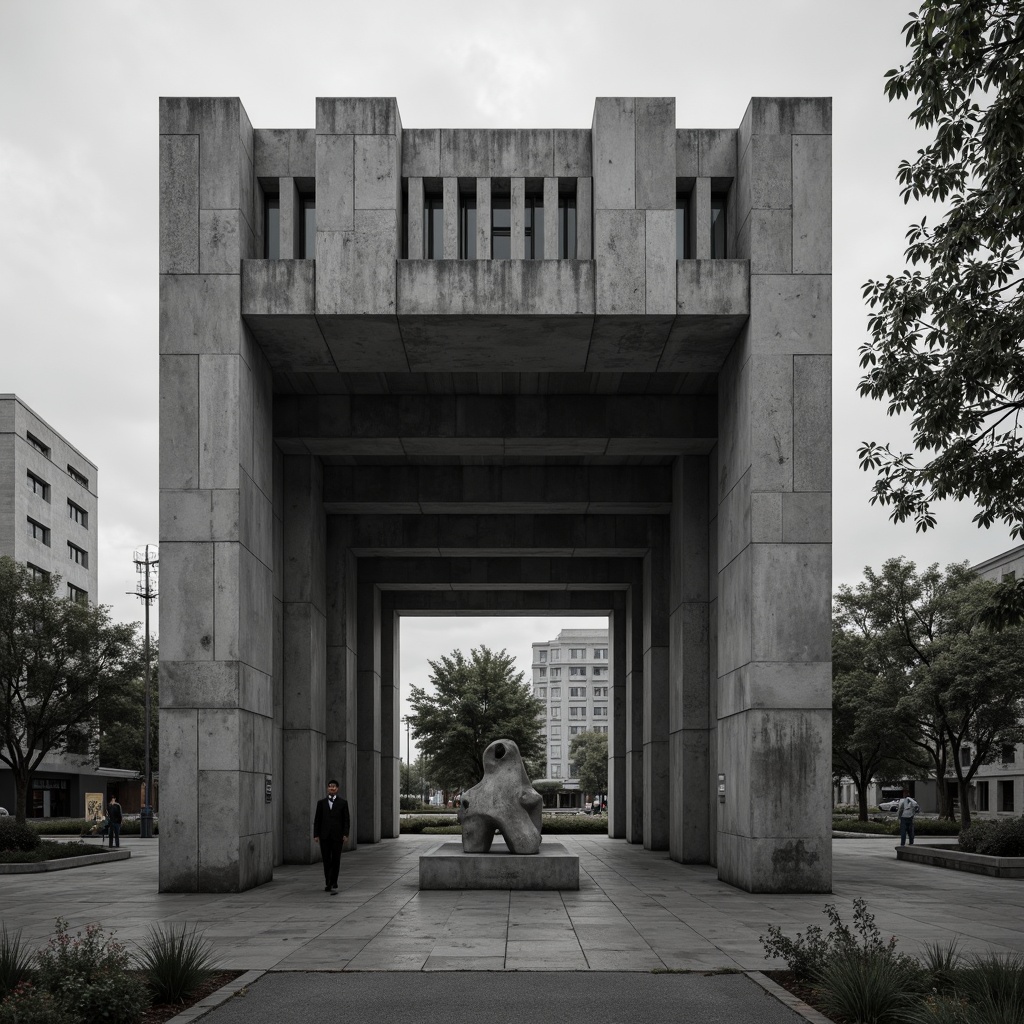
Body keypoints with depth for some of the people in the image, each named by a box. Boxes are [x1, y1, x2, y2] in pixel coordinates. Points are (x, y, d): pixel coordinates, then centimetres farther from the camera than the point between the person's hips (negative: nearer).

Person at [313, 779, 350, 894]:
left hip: (337, 836, -1)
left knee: (336, 860, -3)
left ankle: (333, 884, -2)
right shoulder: (321, 803, 8)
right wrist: (316, 835, 0)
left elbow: (346, 820, 2)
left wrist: (345, 834, -7)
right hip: (324, 836, 2)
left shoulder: (343, 802, 4)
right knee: (326, 860, 5)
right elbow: (317, 820, 7)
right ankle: (328, 883, 17)